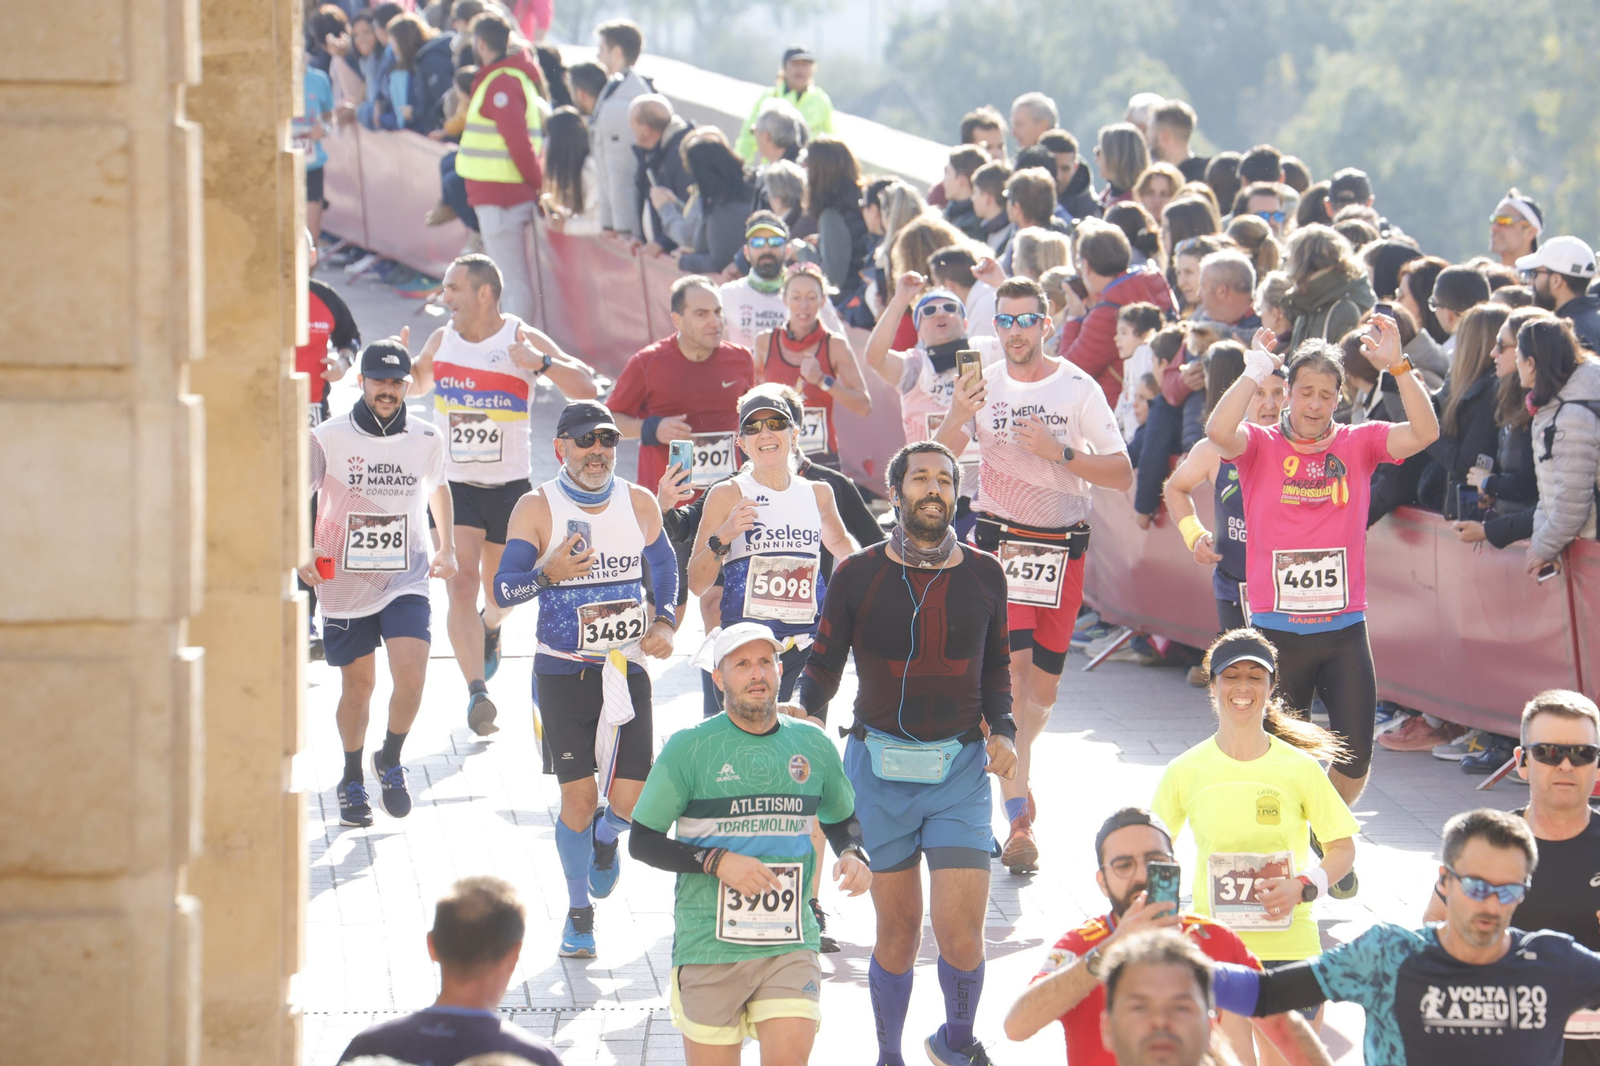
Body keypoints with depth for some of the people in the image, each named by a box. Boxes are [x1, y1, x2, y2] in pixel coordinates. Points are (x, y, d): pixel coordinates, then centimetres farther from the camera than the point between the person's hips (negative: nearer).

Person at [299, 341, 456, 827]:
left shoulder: (427, 440, 1)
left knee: (411, 674, -16)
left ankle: (390, 761, 9)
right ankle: (352, 779, 29)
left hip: (406, 581, 1)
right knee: (358, 683, 8)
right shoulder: (329, 438, -7)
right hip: (344, 582, -1)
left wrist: (446, 548, 19)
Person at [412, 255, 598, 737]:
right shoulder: (442, 339, 2)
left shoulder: (522, 339, -9)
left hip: (509, 484, -1)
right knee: (461, 583, -17)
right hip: (453, 484, 1)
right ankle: (477, 693, -23)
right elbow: (415, 382, 22)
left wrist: (542, 363, -30)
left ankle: (490, 626, 54)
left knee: (500, 590, 16)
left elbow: (586, 387, -14)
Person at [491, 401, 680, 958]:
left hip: (627, 667, 2)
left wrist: (664, 624, 2)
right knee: (578, 796, -5)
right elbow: (503, 590, -8)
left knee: (630, 798, -8)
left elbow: (665, 568, 18)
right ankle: (578, 912, 16)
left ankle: (605, 839, 30)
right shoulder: (536, 508, -5)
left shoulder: (639, 503, 4)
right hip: (562, 671, -2)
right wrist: (548, 574, -27)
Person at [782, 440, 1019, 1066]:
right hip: (879, 766, -1)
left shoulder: (984, 576, 6)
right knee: (897, 932, 3)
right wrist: (808, 715, -13)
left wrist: (1002, 732, 2)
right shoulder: (858, 575, 0)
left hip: (960, 768, 1)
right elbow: (824, 663, 6)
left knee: (961, 936, -9)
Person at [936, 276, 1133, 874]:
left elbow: (1122, 473, -3)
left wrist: (1060, 451, -17)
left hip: (1064, 546, 1)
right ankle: (1020, 820, -17)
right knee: (1010, 672, -15)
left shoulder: (1078, 389, -2)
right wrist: (956, 419, -27)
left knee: (1043, 686, 9)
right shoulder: (984, 387, 1)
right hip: (999, 543, -1)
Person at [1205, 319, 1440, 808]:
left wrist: (1397, 367, -19)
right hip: (1276, 627, -1)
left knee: (1355, 758, 2)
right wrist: (1255, 371, -19)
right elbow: (1218, 430, -21)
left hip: (1344, 628, 1)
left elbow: (1424, 433, -11)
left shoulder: (1358, 444, 4)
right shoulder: (1261, 446, 0)